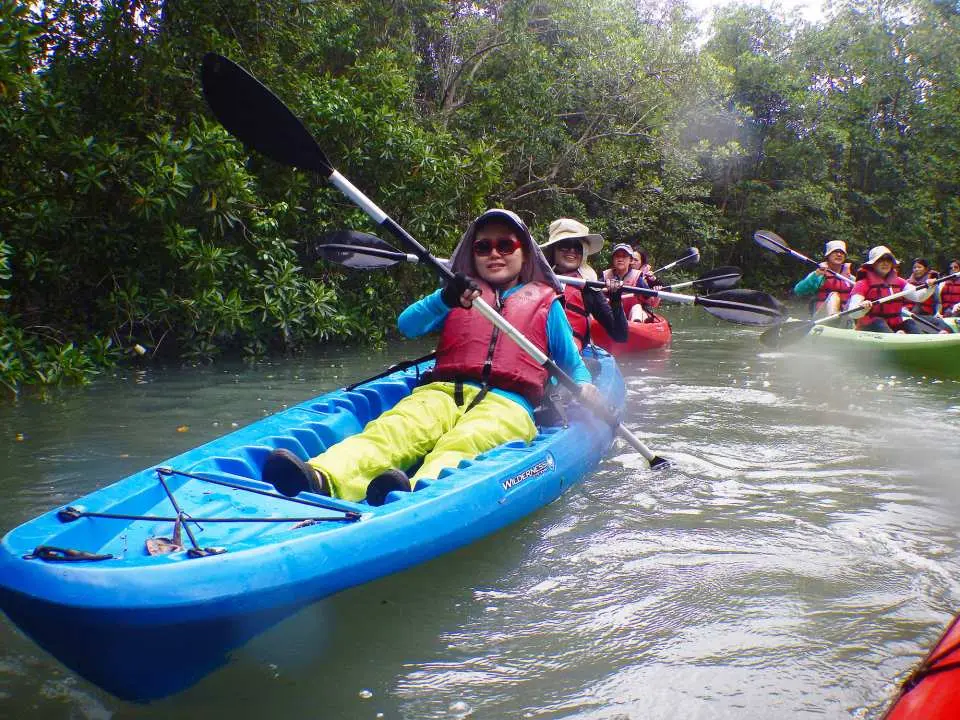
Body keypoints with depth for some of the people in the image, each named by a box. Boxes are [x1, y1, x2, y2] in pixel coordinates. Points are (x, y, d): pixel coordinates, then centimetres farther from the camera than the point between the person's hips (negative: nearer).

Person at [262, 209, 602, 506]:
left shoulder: (546, 303, 24)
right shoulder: (462, 292, 28)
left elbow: (572, 365, 26)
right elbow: (407, 325, 10)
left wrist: (585, 389, 1)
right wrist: (445, 299, -11)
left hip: (506, 405, -2)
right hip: (441, 393, 2)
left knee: (460, 445, -38)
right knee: (390, 429, -32)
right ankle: (321, 478, -60)